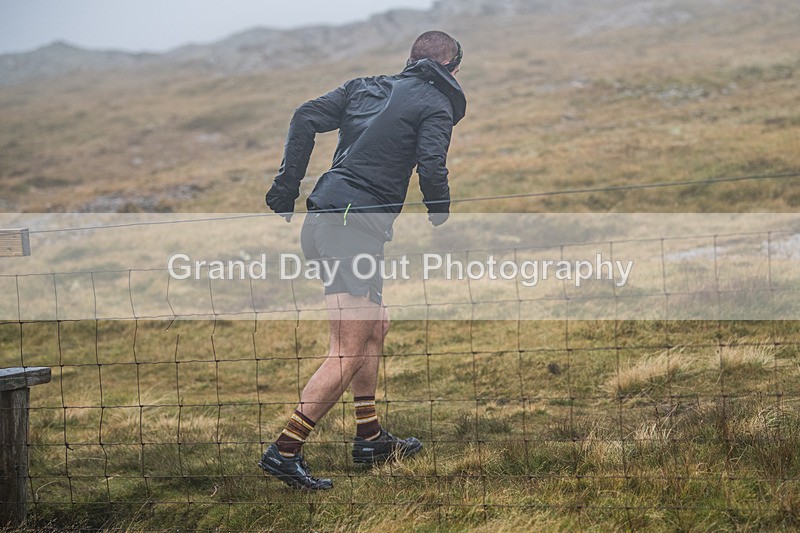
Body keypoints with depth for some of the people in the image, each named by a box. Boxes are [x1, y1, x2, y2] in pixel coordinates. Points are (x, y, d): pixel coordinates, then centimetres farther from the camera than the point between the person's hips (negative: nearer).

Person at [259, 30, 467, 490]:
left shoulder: (365, 87, 19)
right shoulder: (435, 105, 2)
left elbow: (306, 118, 8)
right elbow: (431, 165, -13)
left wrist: (287, 189, 7)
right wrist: (439, 213, 6)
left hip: (323, 221, 8)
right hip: (356, 227, -8)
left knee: (376, 326, 23)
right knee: (349, 352, -8)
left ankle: (370, 438, 29)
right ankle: (285, 451, -13)